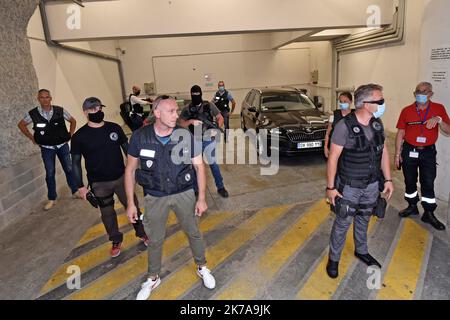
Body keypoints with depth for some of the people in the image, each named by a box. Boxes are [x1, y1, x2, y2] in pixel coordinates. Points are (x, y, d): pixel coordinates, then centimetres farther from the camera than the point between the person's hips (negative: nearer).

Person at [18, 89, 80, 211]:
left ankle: (75, 192, 23)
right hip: (46, 148, 0)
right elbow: (21, 124, 8)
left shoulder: (60, 111, -8)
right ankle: (52, 199, 17)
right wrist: (32, 138, 4)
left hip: (62, 145, 0)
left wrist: (70, 134, 0)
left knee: (69, 169, 7)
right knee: (50, 173, 6)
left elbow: (73, 121, 6)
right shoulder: (33, 114, -7)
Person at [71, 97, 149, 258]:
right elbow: (76, 162, -2)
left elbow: (127, 149, 6)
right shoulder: (79, 136, -8)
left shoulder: (114, 128, -3)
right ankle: (116, 241, 35)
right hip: (99, 184, -1)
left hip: (121, 177, 2)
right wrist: (80, 186, -4)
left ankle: (142, 234, 34)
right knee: (107, 213, 13)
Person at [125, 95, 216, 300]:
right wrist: (130, 203, -4)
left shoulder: (186, 135, -13)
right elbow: (130, 170, -3)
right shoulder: (140, 137, -14)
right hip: (155, 197, 0)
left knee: (193, 233, 16)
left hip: (184, 194, 0)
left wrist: (202, 198, -7)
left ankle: (202, 268, 43)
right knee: (155, 240, 15)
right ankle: (153, 278, 41)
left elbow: (199, 166, -5)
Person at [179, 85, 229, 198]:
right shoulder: (187, 109, 1)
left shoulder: (210, 105, -1)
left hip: (209, 141, -1)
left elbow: (220, 118, 2)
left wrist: (217, 128, -16)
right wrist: (191, 121, -21)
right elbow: (181, 124, -3)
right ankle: (195, 188, 30)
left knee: (213, 164, 5)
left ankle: (220, 187, 17)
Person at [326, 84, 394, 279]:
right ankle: (334, 258, 27)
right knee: (343, 223, 7)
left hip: (372, 184, 6)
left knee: (363, 220, 22)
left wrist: (388, 179, 7)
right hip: (349, 186, -5)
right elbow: (333, 158, -18)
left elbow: (383, 152, 9)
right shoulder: (345, 126, -22)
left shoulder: (377, 124, -2)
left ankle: (361, 251, 45)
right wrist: (331, 187, -15)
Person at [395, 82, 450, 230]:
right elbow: (400, 134, 1)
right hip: (409, 151, 1)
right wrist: (397, 154, 0)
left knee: (428, 184, 3)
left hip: (428, 152, -1)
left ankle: (429, 214, 16)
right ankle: (412, 207, 30)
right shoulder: (407, 111, -1)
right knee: (410, 181, 12)